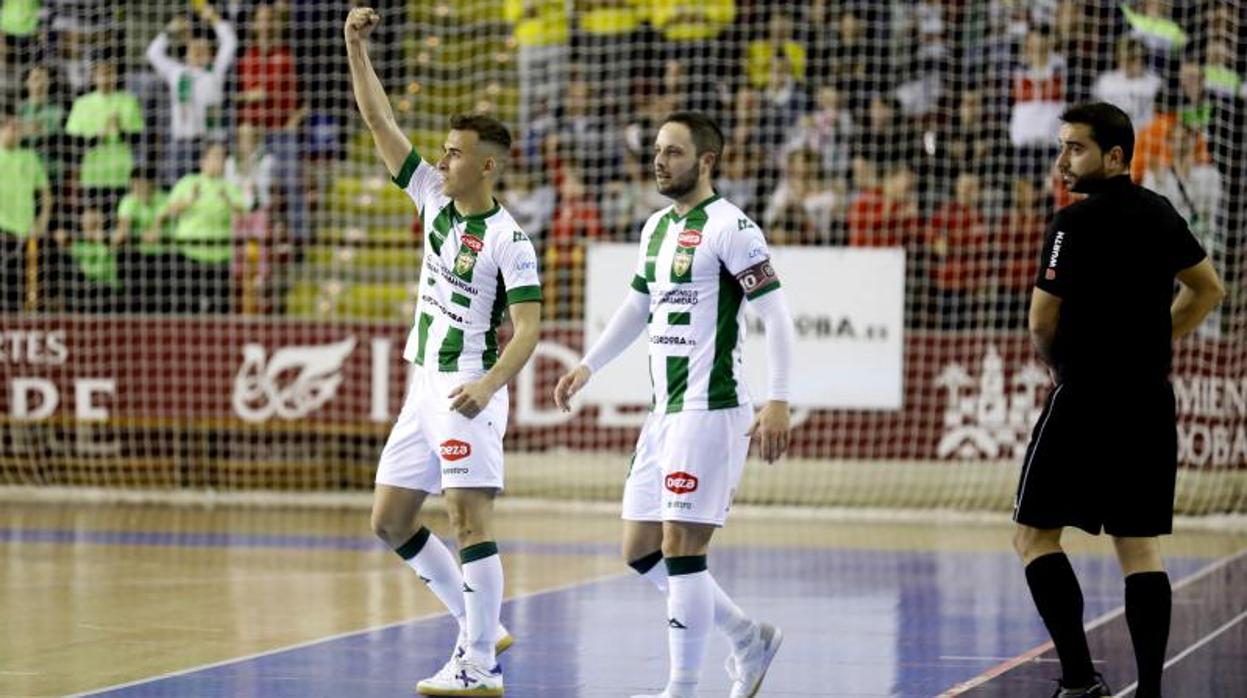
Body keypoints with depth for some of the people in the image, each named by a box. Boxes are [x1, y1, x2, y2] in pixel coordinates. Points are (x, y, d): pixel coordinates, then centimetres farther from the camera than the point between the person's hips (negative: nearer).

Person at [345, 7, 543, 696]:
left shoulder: (508, 239, -12)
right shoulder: (433, 196, 7)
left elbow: (529, 328, -17)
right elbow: (380, 122, 8)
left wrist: (487, 384, -32)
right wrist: (356, 47, 0)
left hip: (468, 391, -8)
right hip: (424, 387, 8)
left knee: (468, 516, -14)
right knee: (389, 521, 9)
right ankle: (481, 627, 18)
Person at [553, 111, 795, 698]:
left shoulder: (730, 227, -11)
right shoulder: (657, 227, 15)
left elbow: (776, 313, -15)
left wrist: (778, 400, -22)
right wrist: (588, 366, 25)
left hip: (710, 410, -9)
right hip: (664, 412, 9)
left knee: (681, 550, -9)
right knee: (641, 551, 10)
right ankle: (748, 638, 24)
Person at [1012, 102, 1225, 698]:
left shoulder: (1076, 222, -13)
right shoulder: (1159, 214, 9)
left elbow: (1042, 323, -12)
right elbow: (1209, 290, 23)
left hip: (1087, 398, -7)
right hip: (1151, 400, 7)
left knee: (1034, 533, 1)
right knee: (1139, 547, 8)